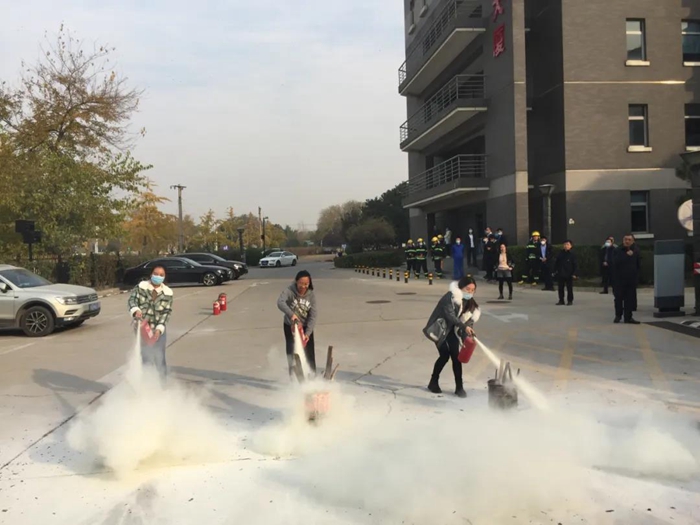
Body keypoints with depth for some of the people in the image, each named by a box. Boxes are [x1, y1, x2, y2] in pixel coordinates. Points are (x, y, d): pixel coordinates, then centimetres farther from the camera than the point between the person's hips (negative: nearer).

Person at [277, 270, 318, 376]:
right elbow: (280, 302, -39)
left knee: (310, 354, 2)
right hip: (290, 326, -2)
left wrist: (307, 333, -24)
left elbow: (312, 316, -14)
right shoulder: (289, 291, -20)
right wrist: (291, 314, -53)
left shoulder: (311, 295, -13)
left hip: (306, 327, 2)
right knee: (291, 353, 4)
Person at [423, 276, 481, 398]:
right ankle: (433, 382, 8)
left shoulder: (469, 302, -1)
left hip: (452, 330, 6)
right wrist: (464, 327, -43)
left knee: (456, 356, -4)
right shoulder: (450, 297, -24)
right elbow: (450, 315, -33)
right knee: (445, 355, -12)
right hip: (440, 328, -6)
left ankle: (459, 387, 2)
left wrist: (467, 336, -20)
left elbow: (468, 319, -5)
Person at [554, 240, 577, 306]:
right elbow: (556, 263, 11)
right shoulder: (560, 254, 4)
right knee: (560, 288, 8)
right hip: (561, 274, 4)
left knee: (569, 288, 4)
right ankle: (561, 300, 17)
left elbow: (575, 265, -6)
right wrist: (555, 270, 6)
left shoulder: (572, 255, -6)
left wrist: (574, 274, -13)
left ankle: (570, 301, 14)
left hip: (569, 275, -3)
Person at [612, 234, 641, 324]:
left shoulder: (636, 251, 4)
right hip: (619, 279, -2)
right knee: (619, 298, 4)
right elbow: (616, 262, -20)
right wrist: (627, 255, -21)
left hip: (632, 279, 2)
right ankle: (618, 315, 20)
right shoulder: (617, 251, -2)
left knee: (630, 299, 3)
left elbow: (639, 264, 9)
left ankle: (628, 317, 10)